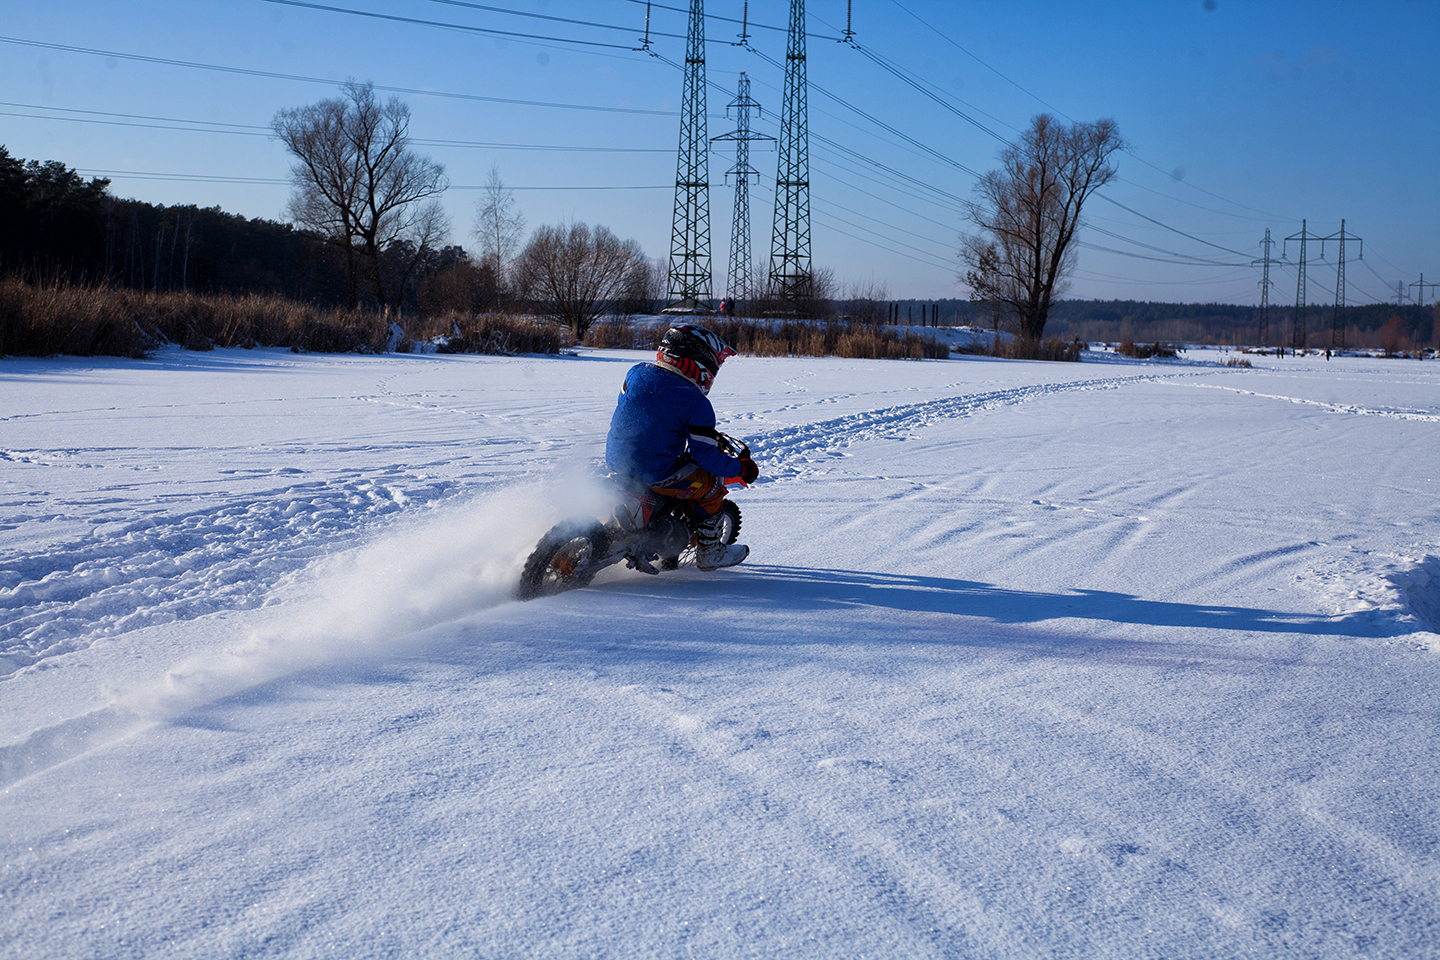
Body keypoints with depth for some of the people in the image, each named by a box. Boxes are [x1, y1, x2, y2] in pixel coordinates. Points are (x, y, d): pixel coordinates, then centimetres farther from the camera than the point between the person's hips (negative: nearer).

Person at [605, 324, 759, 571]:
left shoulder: (637, 373, 1)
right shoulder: (696, 403, -16)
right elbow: (706, 455, -14)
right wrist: (741, 468, 4)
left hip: (615, 460, 7)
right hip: (654, 475, -7)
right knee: (712, 483, 15)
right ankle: (709, 553, 25)